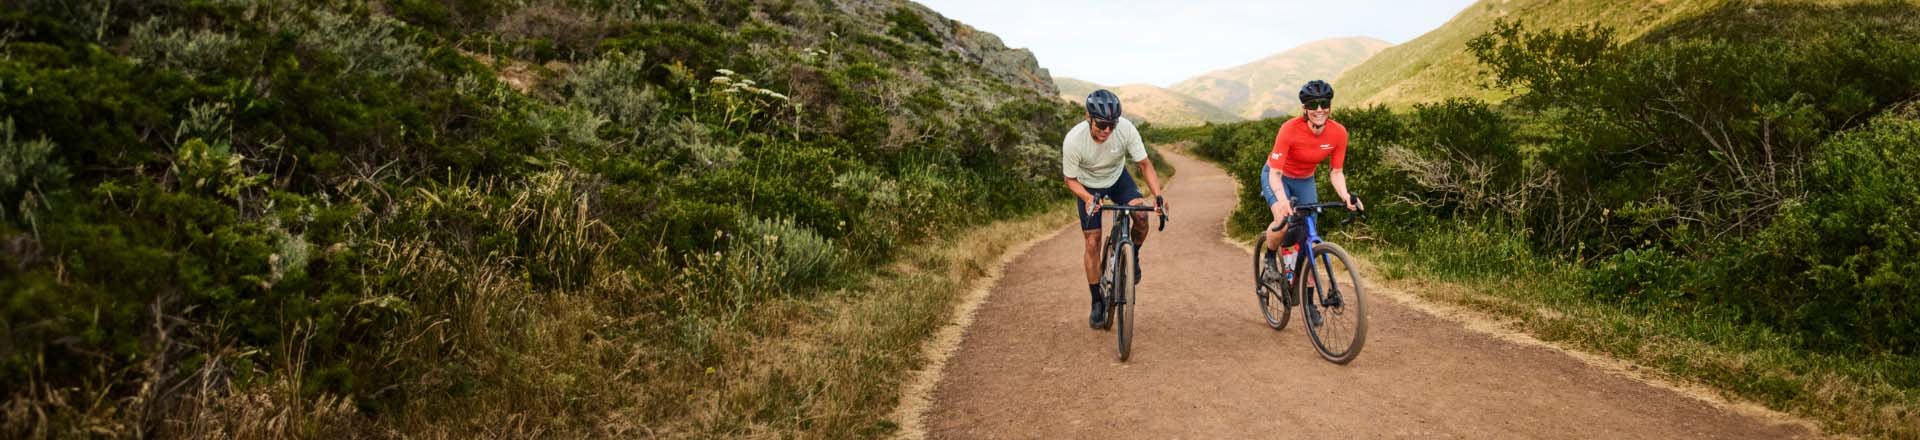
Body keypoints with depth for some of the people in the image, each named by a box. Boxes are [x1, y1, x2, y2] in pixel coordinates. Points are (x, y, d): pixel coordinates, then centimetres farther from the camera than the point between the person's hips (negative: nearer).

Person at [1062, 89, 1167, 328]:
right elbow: (1071, 180, -19)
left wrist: (1158, 195, -33)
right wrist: (1088, 198, -38)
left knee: (1141, 215, -26)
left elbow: (1144, 163, -19)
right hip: (1088, 187, -1)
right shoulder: (1073, 140, -33)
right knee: (1093, 243, -4)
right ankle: (1098, 303, 12)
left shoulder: (1125, 128, -31)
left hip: (1118, 178, 1)